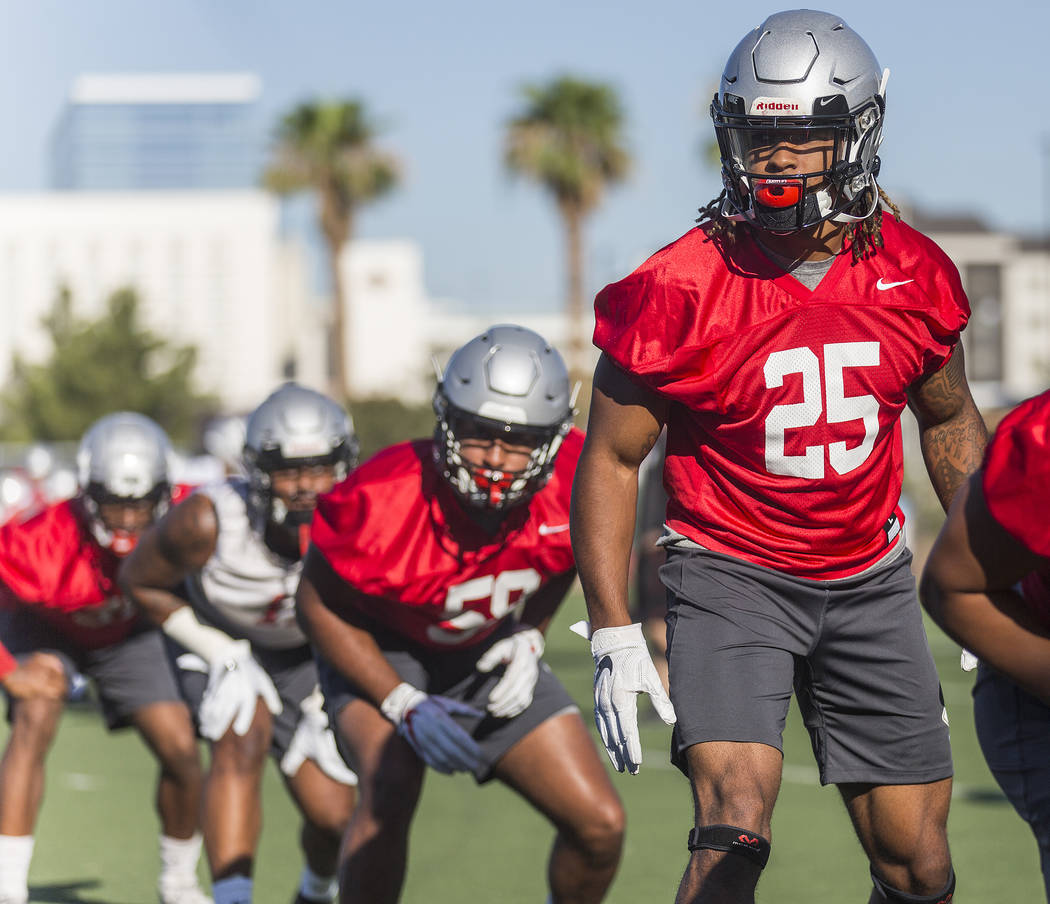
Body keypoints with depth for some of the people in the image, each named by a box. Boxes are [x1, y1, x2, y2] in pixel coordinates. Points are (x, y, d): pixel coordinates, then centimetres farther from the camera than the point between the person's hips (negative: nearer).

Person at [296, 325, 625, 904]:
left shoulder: (572, 483, -23)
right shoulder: (383, 501, -34)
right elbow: (320, 605, -16)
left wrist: (529, 637, -10)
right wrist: (403, 704, -22)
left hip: (490, 656, 4)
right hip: (380, 653, -4)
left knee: (600, 827, -6)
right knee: (390, 792, -33)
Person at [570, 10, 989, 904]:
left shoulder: (912, 277, -5)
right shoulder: (679, 293, -16)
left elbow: (949, 421, 14)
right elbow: (611, 460, -7)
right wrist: (614, 635, -13)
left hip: (870, 579, 4)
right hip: (731, 574, -4)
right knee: (736, 820, -25)